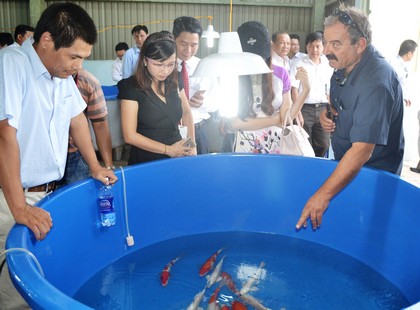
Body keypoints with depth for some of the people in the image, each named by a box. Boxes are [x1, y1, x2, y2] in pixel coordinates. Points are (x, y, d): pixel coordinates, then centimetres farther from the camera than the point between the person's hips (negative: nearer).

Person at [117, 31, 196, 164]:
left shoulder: (175, 81, -1)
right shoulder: (131, 88, -15)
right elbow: (130, 136, -16)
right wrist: (168, 150, -16)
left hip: (177, 158, 5)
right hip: (145, 162, -4)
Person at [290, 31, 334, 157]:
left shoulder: (328, 65, 10)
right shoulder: (299, 64, -2)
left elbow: (329, 91, 15)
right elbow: (294, 90, -6)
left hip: (323, 108, 4)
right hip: (305, 108, -4)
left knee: (323, 145, 4)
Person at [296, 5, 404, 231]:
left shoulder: (376, 83, -32)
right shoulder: (344, 66, -4)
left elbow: (362, 150, -36)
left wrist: (323, 194, -39)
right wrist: (328, 113, -5)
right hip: (344, 165, 8)